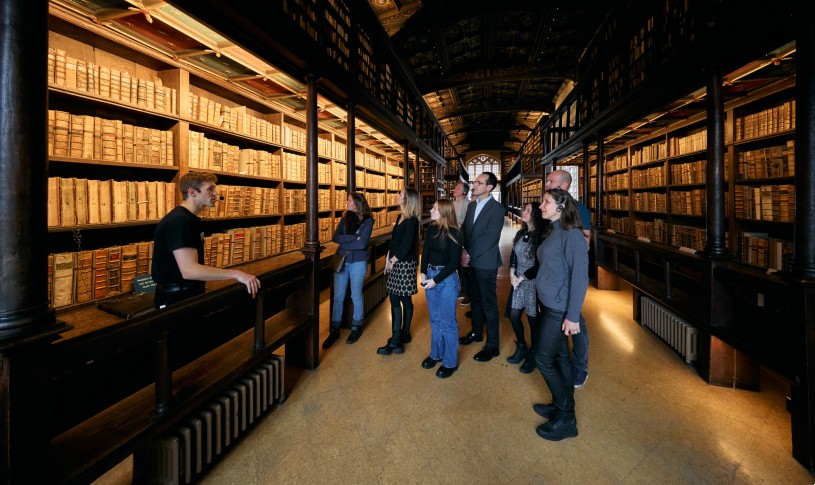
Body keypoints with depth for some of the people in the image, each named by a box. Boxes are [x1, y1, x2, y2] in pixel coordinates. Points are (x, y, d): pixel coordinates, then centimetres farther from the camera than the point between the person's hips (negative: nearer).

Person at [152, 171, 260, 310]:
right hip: (176, 299, -10)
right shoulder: (180, 221, -22)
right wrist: (236, 274, -34)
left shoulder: (190, 219, 11)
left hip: (190, 294, 10)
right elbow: (189, 270, -32)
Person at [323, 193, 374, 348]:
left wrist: (343, 244, -9)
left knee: (356, 296, 9)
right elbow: (335, 237, -6)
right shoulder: (345, 219, 7)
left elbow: (362, 244, -18)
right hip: (341, 261, 4)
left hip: (358, 262, -4)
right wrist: (353, 237, -17)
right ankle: (334, 330, 19)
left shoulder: (367, 220, -7)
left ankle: (356, 328, 27)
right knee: (338, 297, 6)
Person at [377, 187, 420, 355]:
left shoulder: (412, 221, -13)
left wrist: (393, 261, -9)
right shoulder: (400, 217, 12)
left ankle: (396, 341, 4)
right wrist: (388, 258, 5)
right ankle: (403, 335, 19)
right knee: (394, 300, 9)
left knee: (405, 300, -2)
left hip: (405, 264, -8)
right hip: (394, 263, 9)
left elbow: (407, 245, -18)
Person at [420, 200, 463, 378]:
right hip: (430, 275, 6)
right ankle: (436, 353, 33)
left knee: (447, 321, 3)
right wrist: (423, 273, -3)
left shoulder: (453, 233, -14)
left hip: (447, 278, -6)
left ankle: (450, 361, 18)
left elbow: (454, 262, -15)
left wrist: (436, 280, -16)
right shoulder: (431, 229, 3)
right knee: (434, 318, 17)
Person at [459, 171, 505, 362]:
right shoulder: (472, 205, 9)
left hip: (485, 263, -7)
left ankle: (492, 345, 14)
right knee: (475, 299, 19)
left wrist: (470, 254, -15)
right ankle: (476, 332, 37)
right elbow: (464, 229, 10)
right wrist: (464, 251, -5)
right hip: (471, 261, 7)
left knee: (489, 303, 2)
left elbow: (489, 238, -19)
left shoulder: (497, 209, -14)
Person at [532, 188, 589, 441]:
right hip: (549, 304, 8)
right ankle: (562, 406, 33)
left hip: (559, 309, -8)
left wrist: (572, 316, -20)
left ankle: (566, 420, 17)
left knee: (543, 359, 1)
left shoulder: (572, 235, -18)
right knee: (559, 356, 17)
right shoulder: (554, 232, 8)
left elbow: (580, 277, -20)